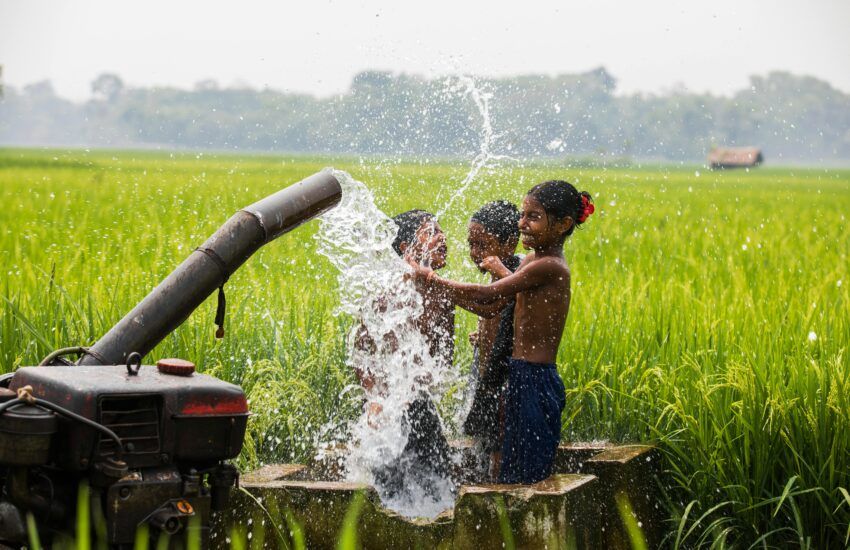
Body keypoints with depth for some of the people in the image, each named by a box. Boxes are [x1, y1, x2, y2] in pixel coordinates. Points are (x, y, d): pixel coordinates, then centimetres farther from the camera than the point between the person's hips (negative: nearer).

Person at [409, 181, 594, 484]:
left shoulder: (549, 267, -17)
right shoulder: (533, 260, 12)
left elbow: (486, 295, -19)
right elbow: (495, 305, 18)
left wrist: (429, 278, -12)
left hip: (534, 382, -10)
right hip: (524, 378, 10)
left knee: (523, 479, -4)